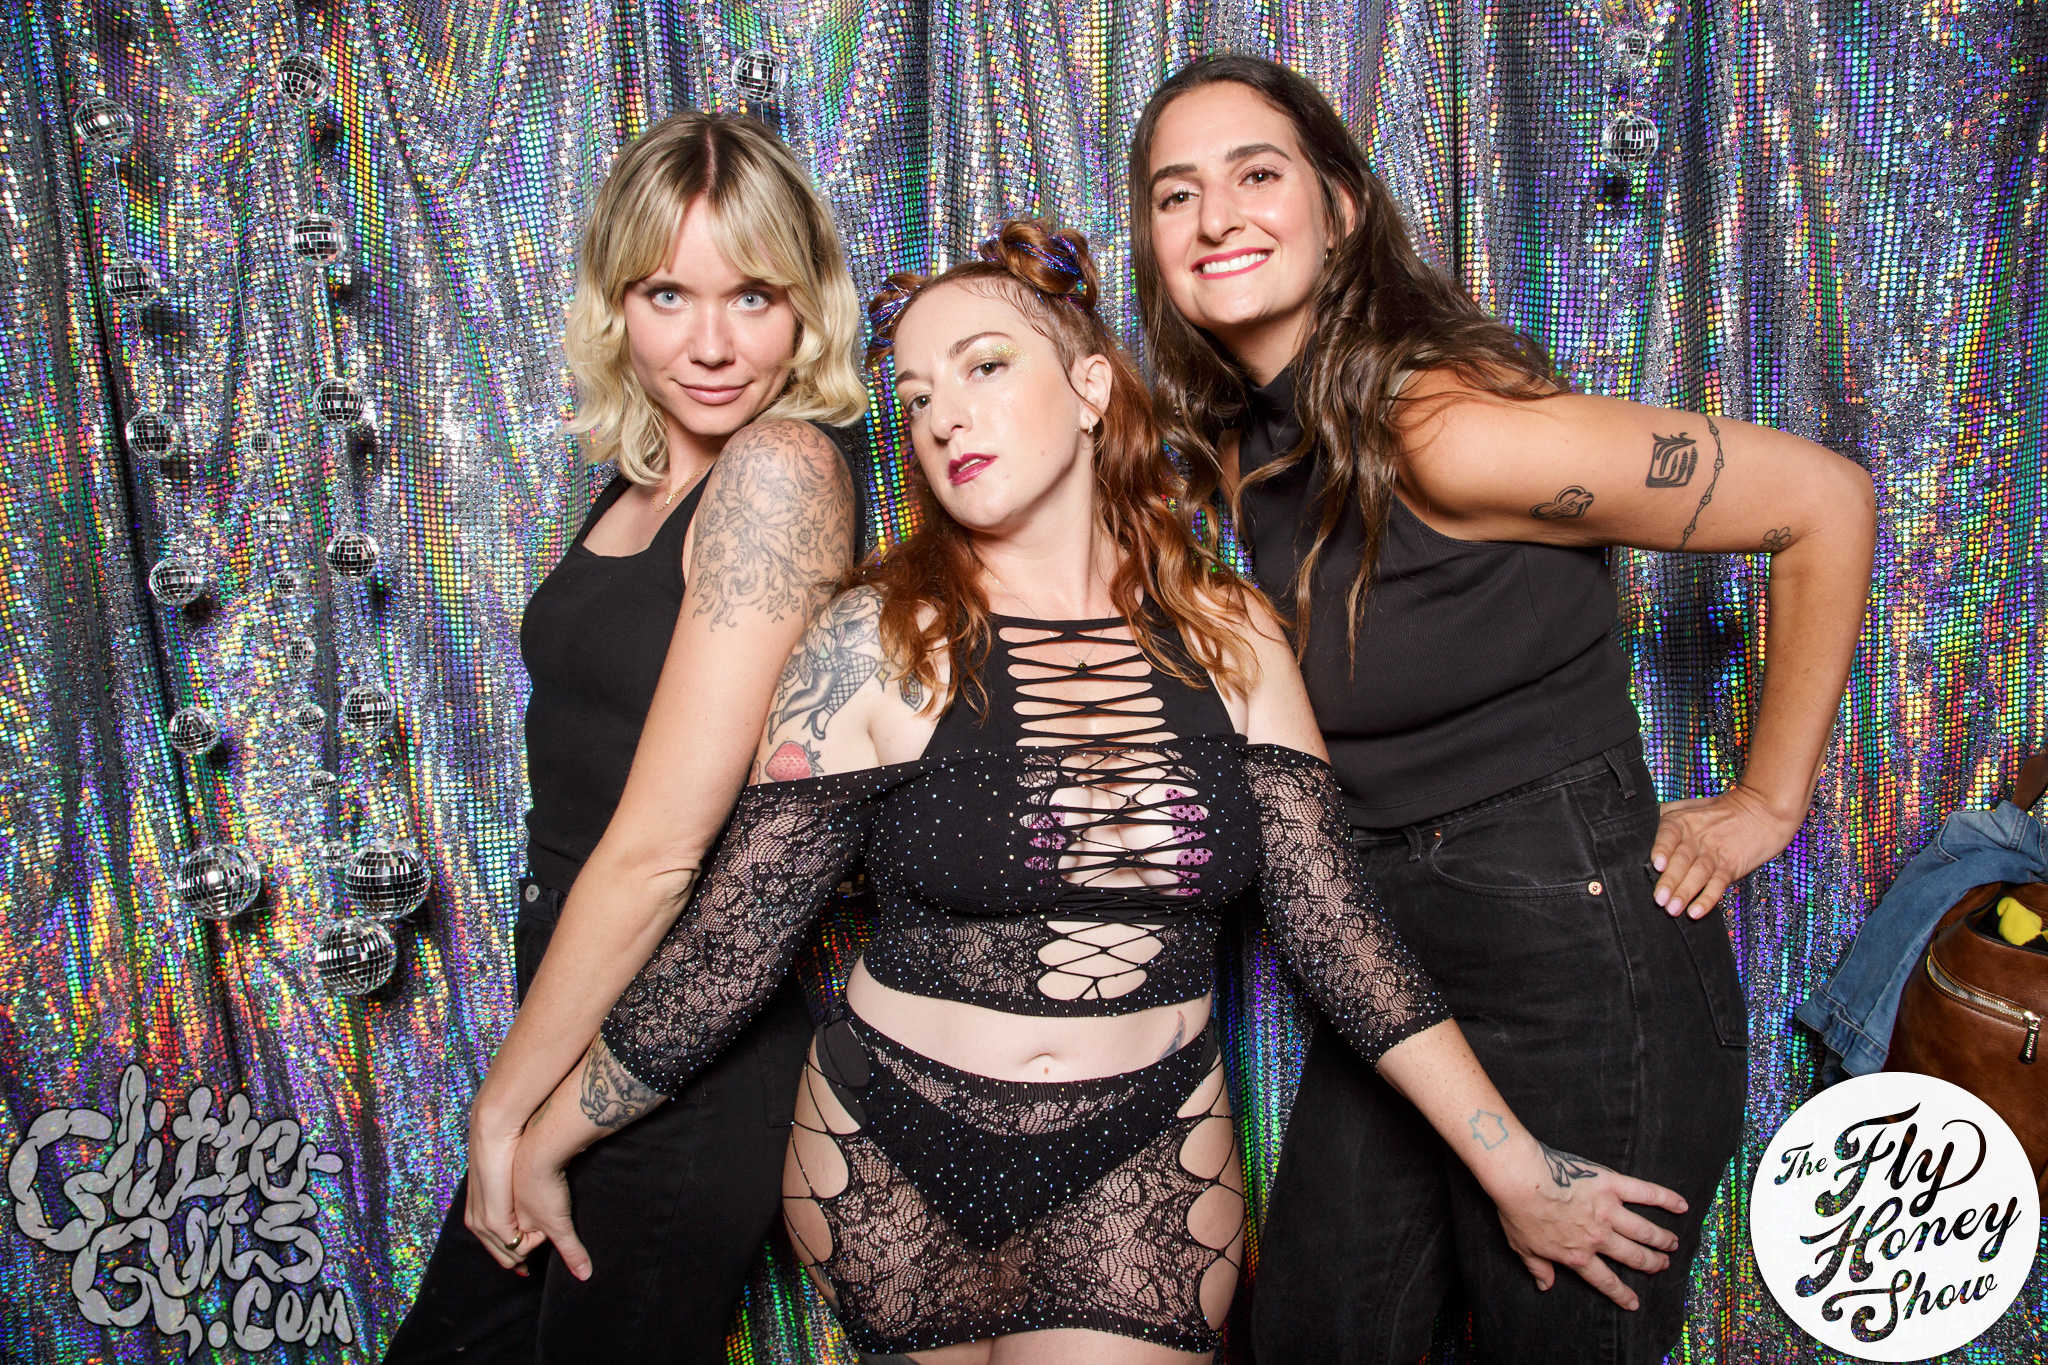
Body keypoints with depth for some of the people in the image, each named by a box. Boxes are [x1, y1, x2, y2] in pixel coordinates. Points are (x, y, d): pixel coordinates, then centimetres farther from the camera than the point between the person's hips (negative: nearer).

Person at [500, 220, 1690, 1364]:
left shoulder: (1230, 637, -3)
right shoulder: (878, 645, -11)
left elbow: (1335, 922, -2)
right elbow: (730, 944, -6)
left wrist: (1515, 1167, -4)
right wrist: (539, 1145, -5)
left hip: (1146, 1171, 1)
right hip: (893, 1167, -1)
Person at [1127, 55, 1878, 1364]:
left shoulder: (1450, 426, -21)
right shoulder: (1239, 449, 2)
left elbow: (1824, 500, -16)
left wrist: (1766, 801, -10)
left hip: (1582, 972, -7)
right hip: (1396, 976, 7)